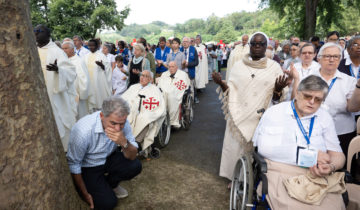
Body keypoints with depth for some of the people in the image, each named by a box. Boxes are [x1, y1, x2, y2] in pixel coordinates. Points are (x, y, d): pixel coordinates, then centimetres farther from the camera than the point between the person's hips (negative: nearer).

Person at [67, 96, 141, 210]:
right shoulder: (83, 130, -35)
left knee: (135, 166, -19)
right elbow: (74, 164, -20)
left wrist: (124, 143, -38)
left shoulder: (122, 122, -22)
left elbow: (132, 157, -15)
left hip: (108, 158, 4)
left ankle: (110, 183, 10)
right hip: (87, 166, -4)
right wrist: (85, 194, -11)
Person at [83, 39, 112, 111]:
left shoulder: (101, 55, -5)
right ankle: (92, 113, 16)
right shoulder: (86, 56, 10)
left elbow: (107, 68, -9)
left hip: (99, 82, -4)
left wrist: (101, 65, -26)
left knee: (99, 95, 1)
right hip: (89, 82, 4)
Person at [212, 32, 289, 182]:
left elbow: (277, 98, 0)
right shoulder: (239, 65, 5)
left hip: (261, 118, -1)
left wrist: (278, 90, -22)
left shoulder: (274, 67, 0)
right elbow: (230, 90, 6)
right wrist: (221, 83, -13)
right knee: (236, 148, 10)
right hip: (239, 117, 1)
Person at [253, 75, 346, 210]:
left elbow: (337, 154, 11)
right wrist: (310, 155, -8)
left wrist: (331, 167, -13)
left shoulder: (325, 118, 14)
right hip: (280, 172, -3)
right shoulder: (274, 112, 2)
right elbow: (264, 147, -9)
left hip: (317, 175, 4)